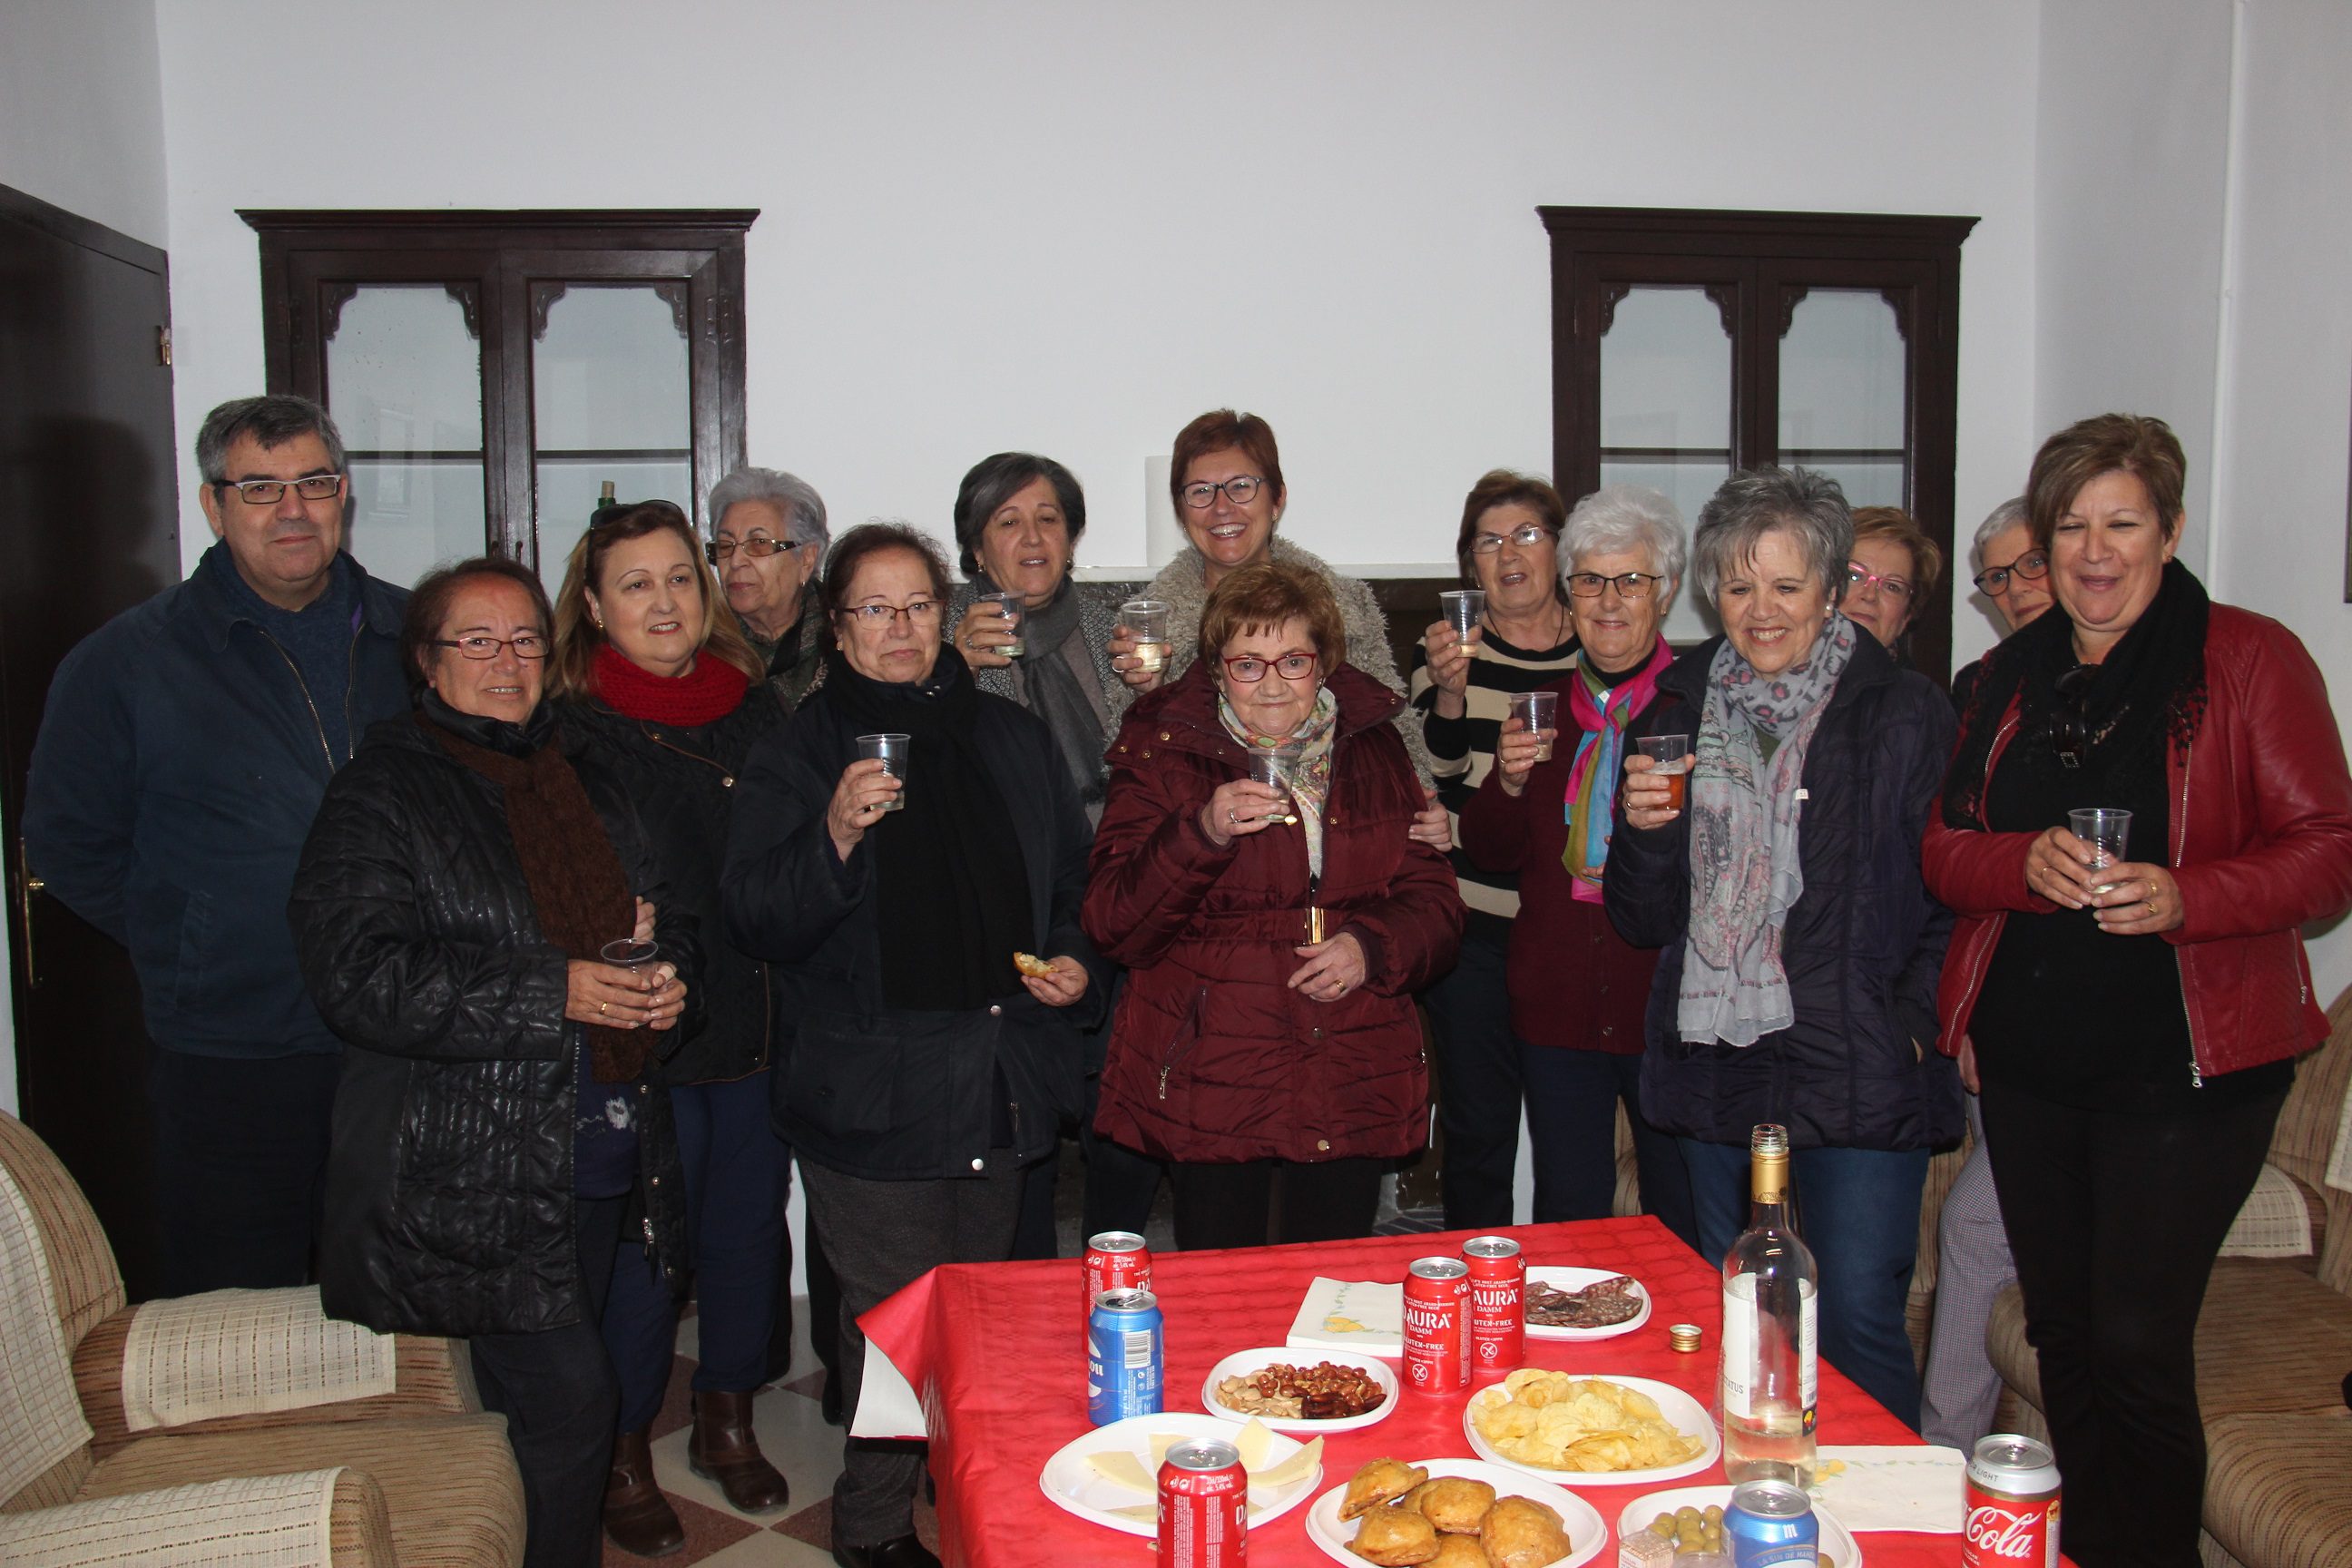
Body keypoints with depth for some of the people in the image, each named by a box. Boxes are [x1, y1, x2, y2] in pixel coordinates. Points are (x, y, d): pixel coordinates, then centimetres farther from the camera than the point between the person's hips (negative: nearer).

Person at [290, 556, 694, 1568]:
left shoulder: (584, 785, 16)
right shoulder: (382, 793, -5)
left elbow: (667, 917, 23)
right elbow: (357, 974, -16)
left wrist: (661, 973, -1)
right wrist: (554, 993, -22)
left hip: (595, 1148, 6)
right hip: (468, 1170, -6)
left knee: (531, 1399, 15)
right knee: (569, 1397, -9)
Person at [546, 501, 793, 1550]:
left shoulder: (754, 704, 7)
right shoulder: (571, 727, -6)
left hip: (760, 1025, 5)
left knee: (750, 1222, 15)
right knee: (642, 1246, 4)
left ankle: (726, 1422, 36)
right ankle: (624, 1458, 26)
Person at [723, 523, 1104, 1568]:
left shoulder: (1013, 740, 10)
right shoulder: (796, 755, -1)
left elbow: (1075, 883, 21)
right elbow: (758, 922, -9)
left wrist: (1077, 962, 3)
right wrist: (836, 835, -24)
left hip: (1002, 1088, 4)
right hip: (874, 1098, -4)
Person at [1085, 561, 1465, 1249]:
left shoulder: (1374, 751, 9)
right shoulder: (1163, 755, 0)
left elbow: (1434, 899, 10)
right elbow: (1114, 925, -7)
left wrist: (1373, 946, -11)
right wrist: (1202, 833, -22)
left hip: (1354, 1087, 3)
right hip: (1208, 1091, -2)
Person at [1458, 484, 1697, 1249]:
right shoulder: (1544, 705, 9)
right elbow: (1492, 854, 11)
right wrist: (1509, 781, -8)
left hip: (1667, 1005, -3)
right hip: (1558, 1005, 4)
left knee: (1683, 1220, 9)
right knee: (1567, 1216, 14)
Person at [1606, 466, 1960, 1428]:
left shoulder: (1905, 713, 0)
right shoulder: (1681, 711, 9)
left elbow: (1957, 893, -1)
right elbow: (1643, 922, 10)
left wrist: (1912, 1021, -12)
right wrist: (1643, 831, -8)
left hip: (1857, 1072, -4)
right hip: (1713, 1066, 4)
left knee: (1858, 1325, -4)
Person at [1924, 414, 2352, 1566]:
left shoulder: (2249, 658, -3)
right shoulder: (2012, 674, 11)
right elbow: (1944, 849, 8)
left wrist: (2185, 897, -23)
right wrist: (2027, 864, -13)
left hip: (2186, 1059, -4)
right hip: (2028, 1056, 5)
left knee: (2136, 1342, -6)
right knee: (2060, 1331, 13)